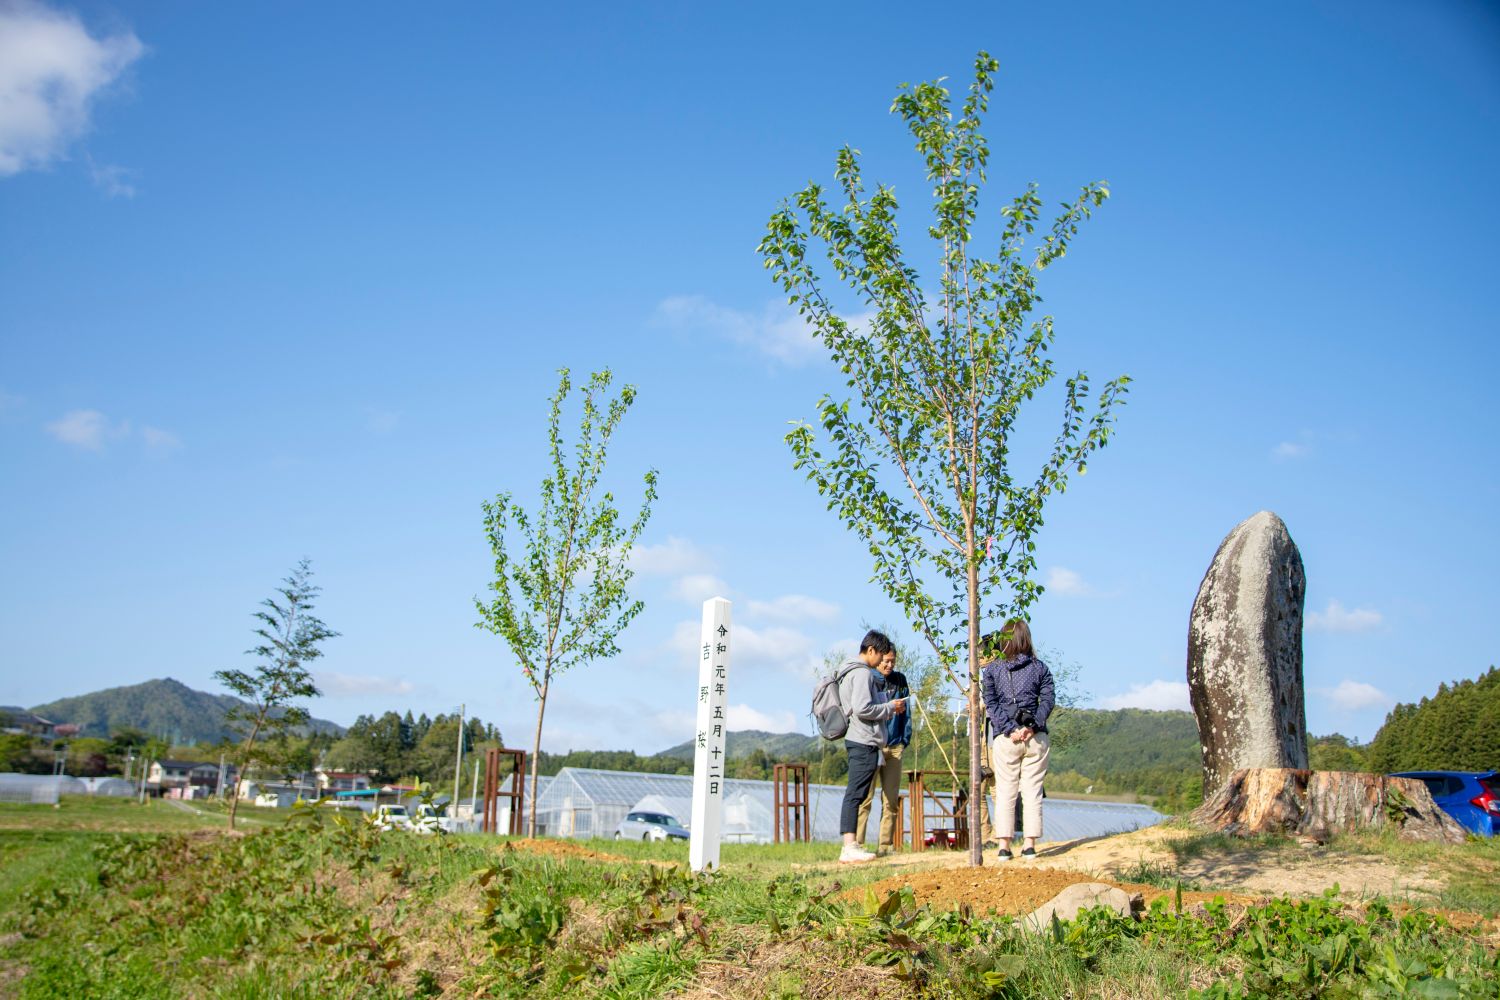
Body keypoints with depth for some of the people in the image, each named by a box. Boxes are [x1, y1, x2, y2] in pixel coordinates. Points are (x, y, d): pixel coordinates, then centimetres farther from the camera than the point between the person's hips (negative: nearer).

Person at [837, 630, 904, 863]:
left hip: (858, 740, 11)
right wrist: (890, 707, -8)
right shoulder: (863, 673, -12)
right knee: (856, 794, -13)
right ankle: (850, 848, -16)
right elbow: (862, 709, -21)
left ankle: (850, 846, 12)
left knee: (855, 794, 10)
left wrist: (890, 708, 13)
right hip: (864, 741, -11)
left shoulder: (850, 673, 20)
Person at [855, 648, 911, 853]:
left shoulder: (899, 680, 12)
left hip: (894, 746, 5)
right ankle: (856, 843, -7)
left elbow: (905, 711, 16)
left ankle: (886, 845, 12)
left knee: (891, 799, 6)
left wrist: (905, 739, 8)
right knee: (865, 797, -8)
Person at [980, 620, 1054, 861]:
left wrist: (1009, 729, -10)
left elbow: (990, 703, -5)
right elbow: (1048, 699, -4)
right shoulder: (1040, 668, 6)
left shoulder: (991, 669, 4)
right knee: (1032, 792, 7)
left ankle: (1004, 846, 3)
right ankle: (1029, 844, 6)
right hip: (1036, 738, 1)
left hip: (1006, 739, 0)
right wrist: (1032, 727, -11)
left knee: (1005, 793, 5)